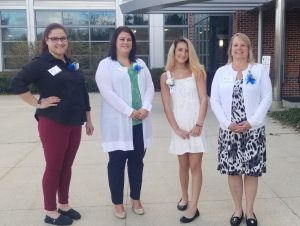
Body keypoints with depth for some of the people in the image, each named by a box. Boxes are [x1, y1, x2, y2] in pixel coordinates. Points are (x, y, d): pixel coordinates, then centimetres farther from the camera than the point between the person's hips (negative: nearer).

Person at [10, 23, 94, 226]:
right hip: (53, 124, -6)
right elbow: (17, 83, -16)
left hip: (74, 123, 6)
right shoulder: (41, 63, -7)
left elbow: (82, 93, 15)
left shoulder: (71, 64, 13)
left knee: (67, 166, 14)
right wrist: (38, 103, -14)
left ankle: (64, 205, 29)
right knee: (53, 167, 3)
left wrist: (88, 119, 15)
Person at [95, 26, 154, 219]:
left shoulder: (140, 64, 15)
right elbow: (107, 92, -13)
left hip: (140, 122, 5)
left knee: (137, 161, 12)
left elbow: (150, 87, 8)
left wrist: (146, 108, -10)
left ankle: (136, 199, 27)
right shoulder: (106, 64, -1)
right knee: (117, 162, 4)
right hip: (118, 122, -4)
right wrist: (129, 111, -17)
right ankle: (118, 203, 18)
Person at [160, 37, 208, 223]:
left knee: (195, 166, 0)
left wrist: (199, 125, -12)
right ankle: (184, 197, 33)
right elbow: (167, 106, 0)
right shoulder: (166, 77, 3)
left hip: (196, 125, -1)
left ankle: (193, 207, 7)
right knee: (183, 165, 12)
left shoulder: (197, 72, 1)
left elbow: (204, 100, -4)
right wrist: (176, 129, -7)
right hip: (179, 127, 2)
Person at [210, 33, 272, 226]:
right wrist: (227, 123, -10)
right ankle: (238, 209, 23)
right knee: (233, 171, 6)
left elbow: (267, 98, -3)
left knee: (252, 171, 5)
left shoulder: (260, 70, 2)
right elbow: (215, 100, 2)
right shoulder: (221, 72, 6)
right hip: (229, 130, 1)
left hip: (254, 130, -1)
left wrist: (251, 122, -12)